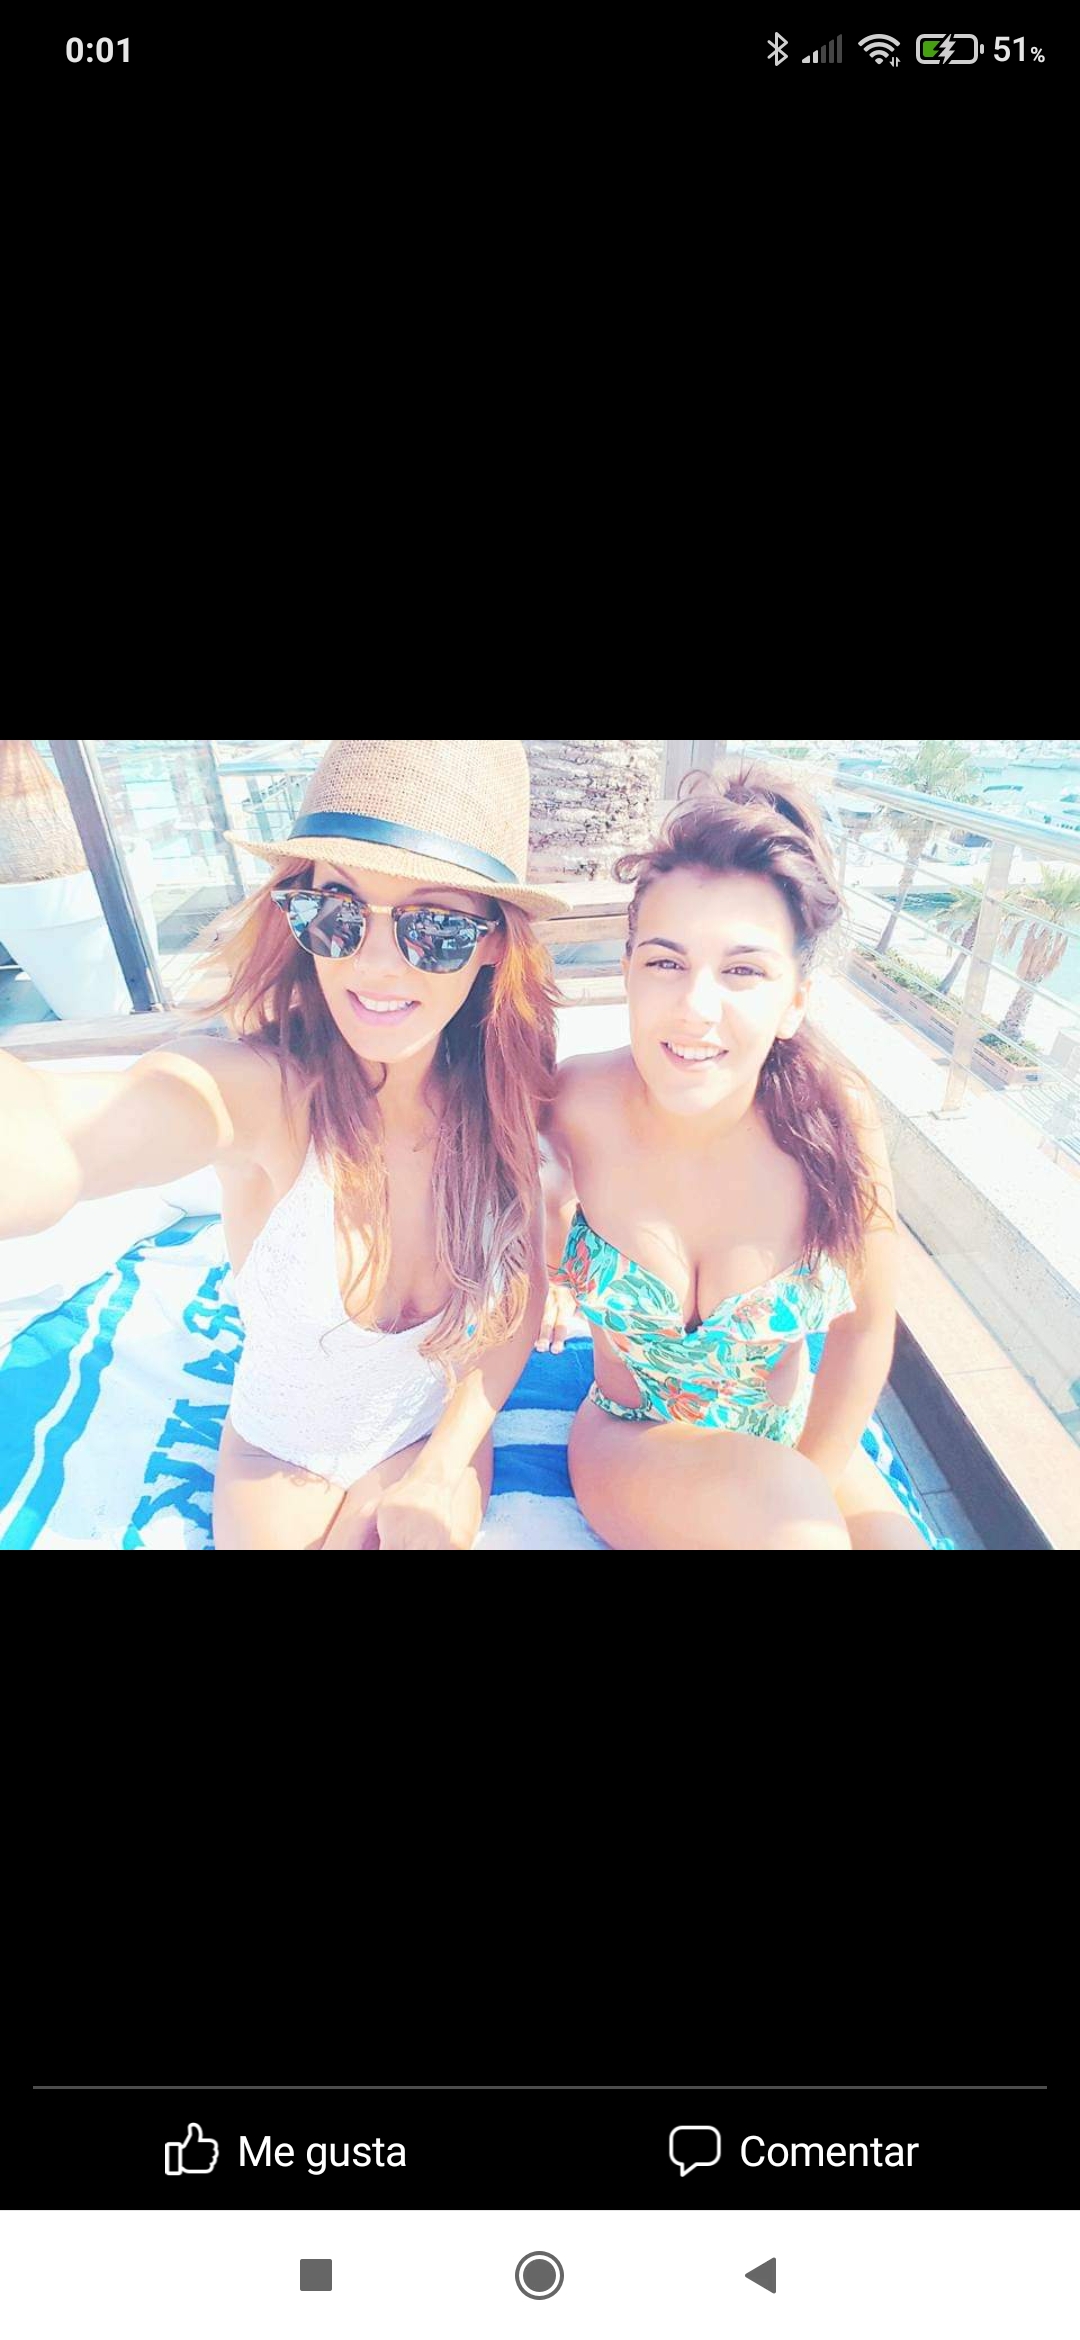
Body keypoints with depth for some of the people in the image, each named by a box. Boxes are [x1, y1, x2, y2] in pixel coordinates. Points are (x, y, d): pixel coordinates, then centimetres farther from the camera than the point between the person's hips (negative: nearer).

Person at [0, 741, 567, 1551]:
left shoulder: (498, 1099, -21)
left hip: (434, 1437, 2)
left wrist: (437, 1478, -17)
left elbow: (523, 1298, -8)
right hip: (277, 1453, -1)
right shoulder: (263, 1089, -33)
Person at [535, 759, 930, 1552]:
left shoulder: (833, 1119, -19)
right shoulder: (574, 1104, -20)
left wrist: (812, 1493, -7)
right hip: (630, 1441, 0)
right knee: (774, 1493, -28)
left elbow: (865, 1325, -7)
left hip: (798, 1444, 1)